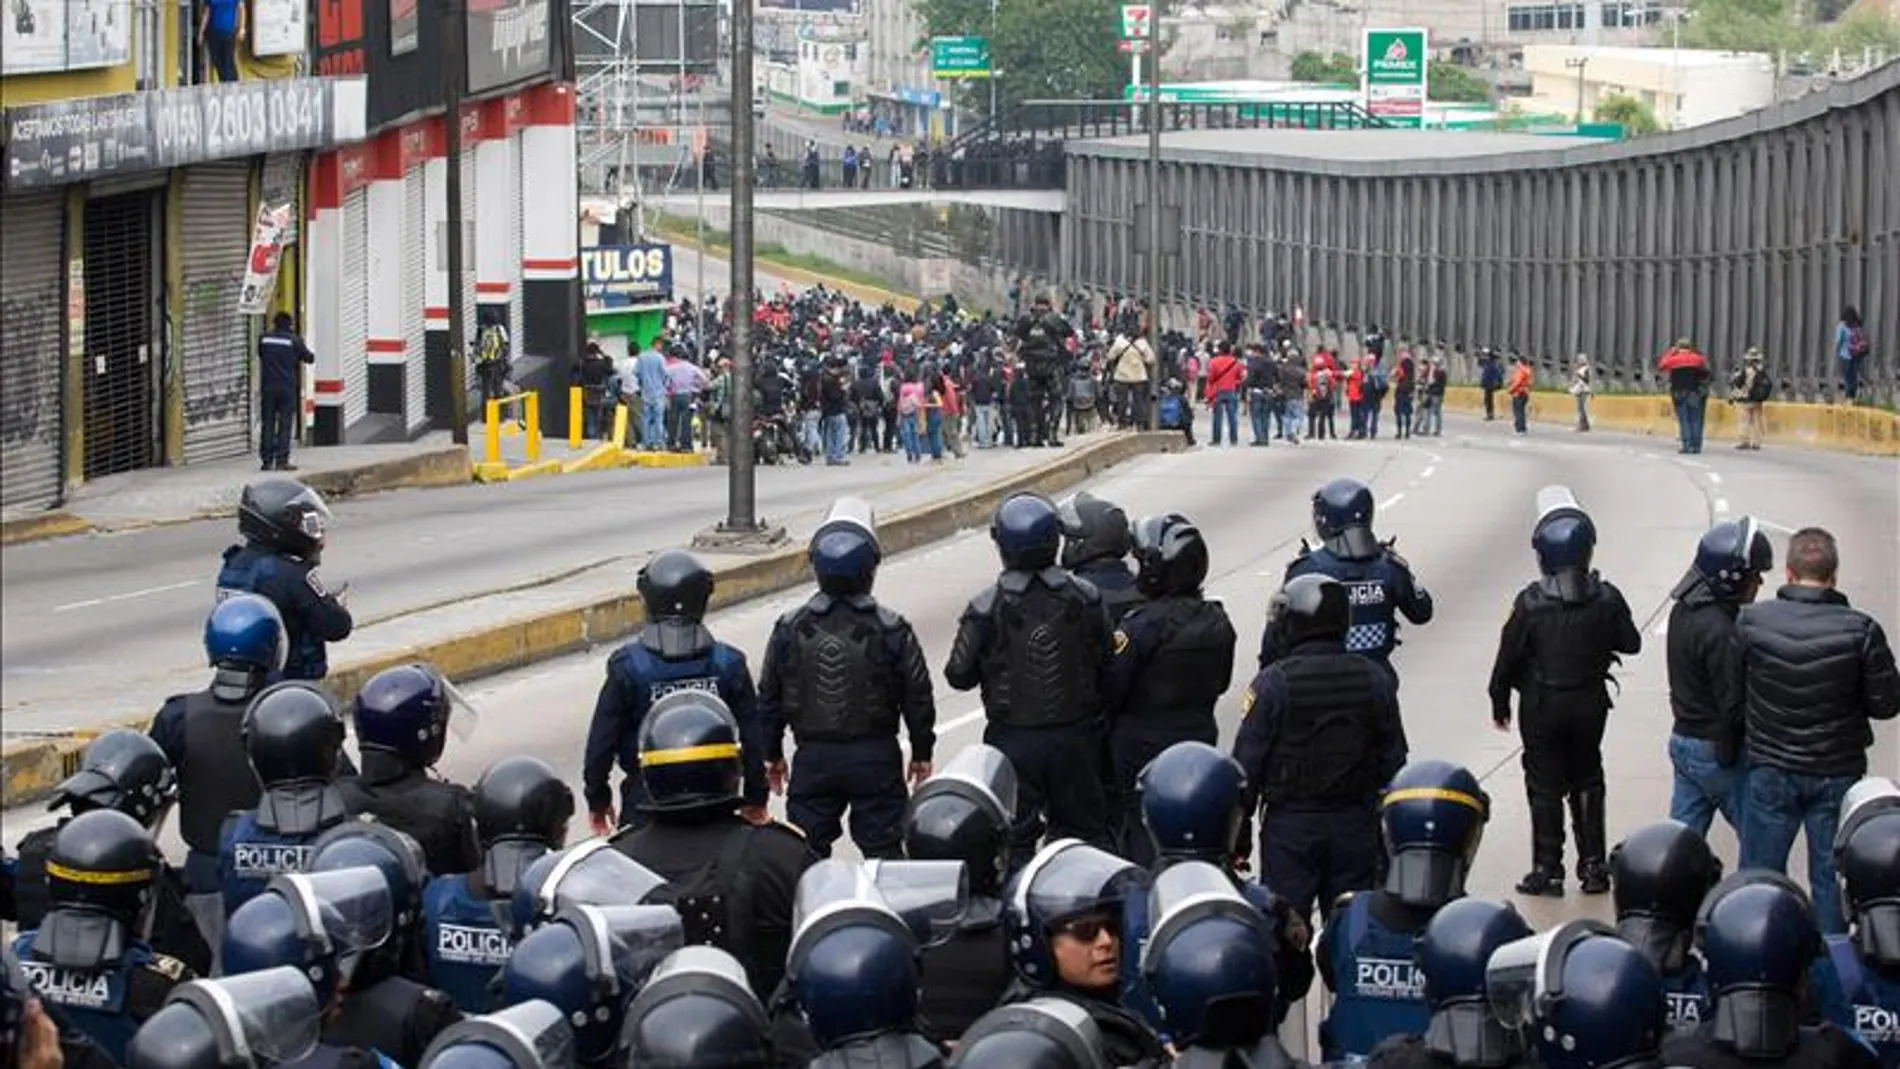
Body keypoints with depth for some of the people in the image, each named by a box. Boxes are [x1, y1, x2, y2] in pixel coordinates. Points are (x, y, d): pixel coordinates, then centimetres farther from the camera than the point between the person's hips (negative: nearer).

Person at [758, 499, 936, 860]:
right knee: (883, 847, 7)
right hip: (876, 758, -1)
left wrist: (771, 755, 15)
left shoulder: (790, 628, -5)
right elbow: (918, 698, -3)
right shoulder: (890, 629, -9)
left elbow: (769, 699, 3)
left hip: (812, 760, 1)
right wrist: (922, 754, 11)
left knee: (805, 853, 9)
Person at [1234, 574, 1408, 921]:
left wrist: (1238, 831, 0)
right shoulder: (1374, 679, -2)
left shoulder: (1273, 683, -13)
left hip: (1289, 827, -3)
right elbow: (1393, 762, 4)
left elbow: (1247, 762, -10)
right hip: (1356, 826, 3)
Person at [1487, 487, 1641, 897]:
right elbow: (1631, 643, 1)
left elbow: (1509, 656, -11)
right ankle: (1593, 866, 19)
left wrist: (1500, 702, 3)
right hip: (1590, 704, 3)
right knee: (1587, 783, 16)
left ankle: (1547, 870, 10)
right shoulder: (1606, 598, -11)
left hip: (1542, 707, -3)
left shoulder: (1531, 602, -18)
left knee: (1545, 788, 7)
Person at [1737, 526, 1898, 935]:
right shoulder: (1861, 631, -15)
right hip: (1838, 774, 0)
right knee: (1832, 878, 11)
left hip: (1770, 773, 0)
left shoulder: (1751, 621, -12)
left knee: (1759, 873, 12)